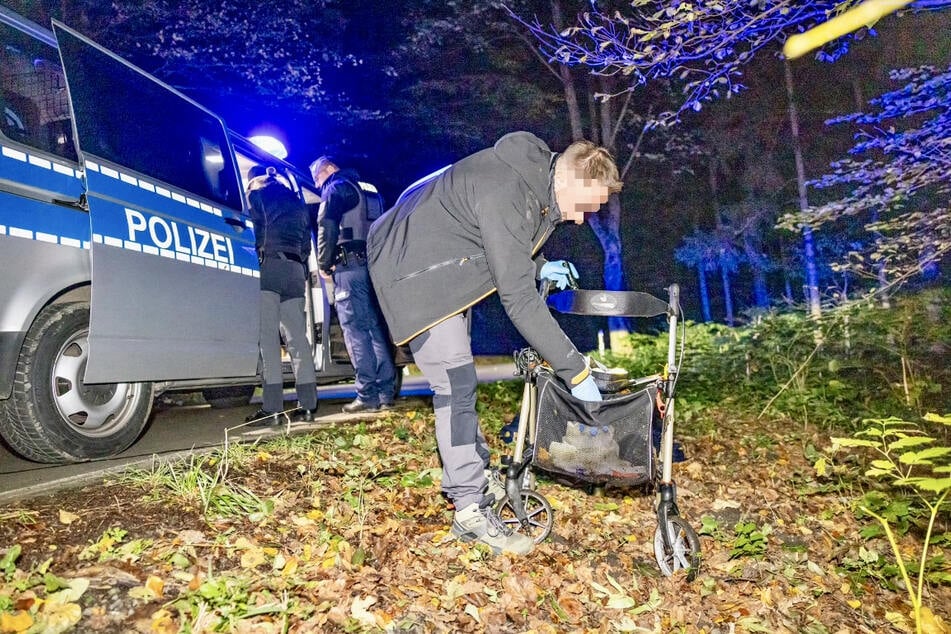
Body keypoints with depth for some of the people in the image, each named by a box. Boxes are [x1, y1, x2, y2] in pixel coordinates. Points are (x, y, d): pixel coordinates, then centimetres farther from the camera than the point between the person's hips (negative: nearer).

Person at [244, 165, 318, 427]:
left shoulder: (256, 193, 10)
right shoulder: (296, 201, 27)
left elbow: (255, 228, -4)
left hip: (269, 265, -6)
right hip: (295, 268, 6)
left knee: (268, 336, -9)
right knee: (297, 337, 3)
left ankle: (272, 408, -13)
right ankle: (308, 405, 0)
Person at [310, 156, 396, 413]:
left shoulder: (336, 187, 2)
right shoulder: (366, 190, 27)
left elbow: (327, 226, -9)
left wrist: (323, 263, -2)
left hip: (349, 265, -8)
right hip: (373, 265, 8)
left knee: (355, 329, -9)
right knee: (375, 328, 7)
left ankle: (368, 395, -11)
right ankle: (386, 393, 7)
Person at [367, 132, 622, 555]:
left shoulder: (535, 178, -2)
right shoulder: (504, 193, -32)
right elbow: (517, 298, -35)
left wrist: (537, 267, -4)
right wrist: (575, 371, -32)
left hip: (445, 267, 10)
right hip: (414, 272, -10)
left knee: (459, 379, 15)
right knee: (456, 384, -12)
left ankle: (474, 475, 29)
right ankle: (471, 511, -1)